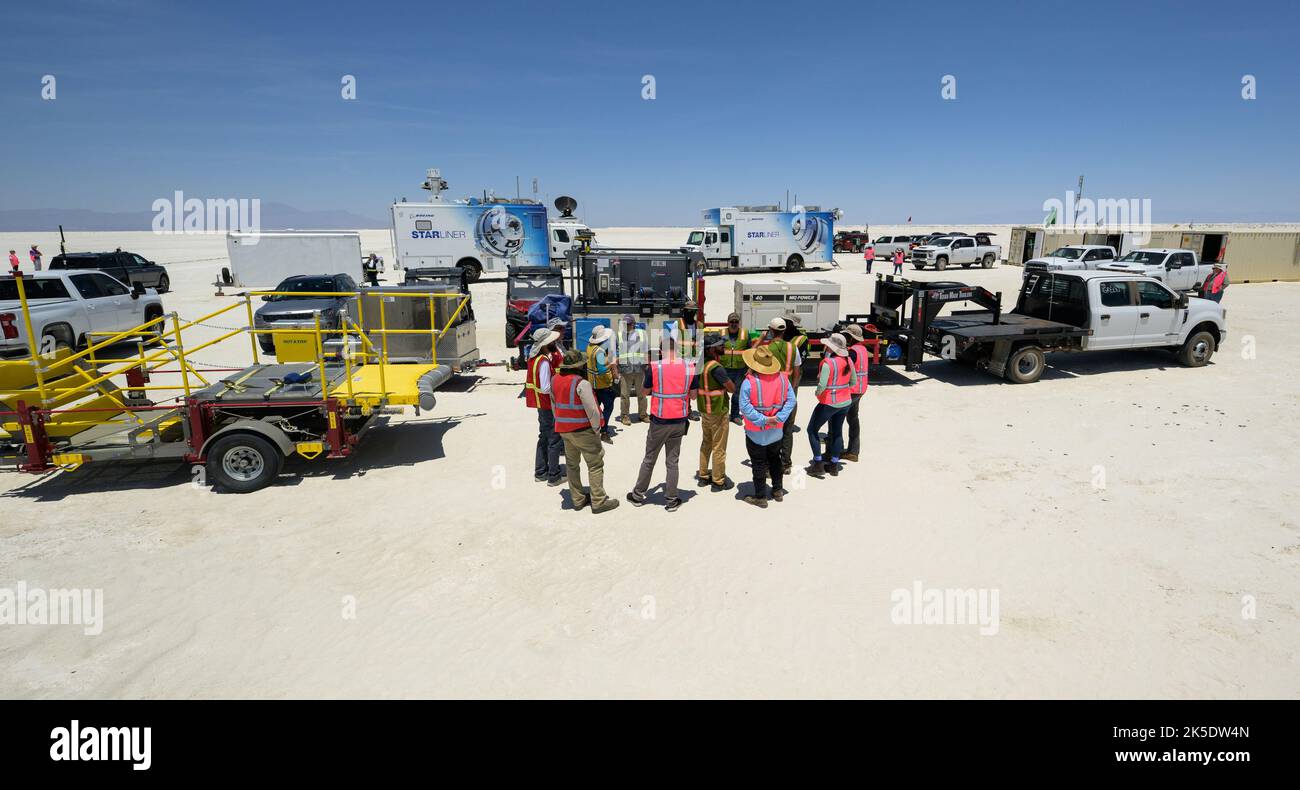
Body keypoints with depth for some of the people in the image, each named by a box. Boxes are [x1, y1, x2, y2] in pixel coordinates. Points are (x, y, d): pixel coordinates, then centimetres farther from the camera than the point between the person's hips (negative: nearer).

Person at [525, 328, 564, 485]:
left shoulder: (535, 357, 5)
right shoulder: (544, 362, -24)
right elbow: (546, 388, -27)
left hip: (541, 404, 10)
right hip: (548, 404, -10)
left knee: (544, 437, 20)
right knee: (555, 440, 1)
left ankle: (540, 472, 28)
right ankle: (553, 477, 8)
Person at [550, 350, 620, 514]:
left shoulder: (555, 380, 2)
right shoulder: (581, 383, -21)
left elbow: (554, 405, 11)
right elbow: (592, 410, -22)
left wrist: (560, 423, 18)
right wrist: (597, 428, -7)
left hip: (563, 429, 7)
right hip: (583, 430, -7)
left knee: (572, 464, 17)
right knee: (595, 464, 3)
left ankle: (577, 499, 26)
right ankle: (598, 501, 7)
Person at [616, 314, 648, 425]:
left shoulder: (642, 334, 8)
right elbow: (615, 354, 7)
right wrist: (616, 370, 0)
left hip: (640, 369, 1)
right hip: (625, 370, -1)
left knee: (642, 393, 8)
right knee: (624, 394, 0)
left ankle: (642, 414, 20)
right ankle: (624, 416, 10)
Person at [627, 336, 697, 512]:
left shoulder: (654, 367, -14)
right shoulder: (689, 366, -5)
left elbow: (644, 391, 0)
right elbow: (693, 395, 3)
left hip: (659, 422, -2)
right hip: (679, 422, 2)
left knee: (649, 460, 12)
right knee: (672, 461, 12)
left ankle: (638, 495, 25)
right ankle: (672, 500, 18)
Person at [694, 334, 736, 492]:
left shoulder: (701, 363, 1)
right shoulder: (716, 368, -24)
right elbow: (732, 389, -20)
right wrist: (727, 387, 0)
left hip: (704, 410, 8)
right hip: (718, 412, -8)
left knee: (706, 443, 19)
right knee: (719, 448, 4)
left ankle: (703, 476, 28)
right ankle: (718, 481, 14)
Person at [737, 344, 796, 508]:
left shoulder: (749, 381, -21)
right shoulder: (783, 378, -6)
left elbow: (745, 407, -25)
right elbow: (791, 400, -6)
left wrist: (762, 420, -20)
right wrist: (779, 418, -11)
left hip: (756, 432, -5)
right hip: (776, 431, 5)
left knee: (758, 464, 7)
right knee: (775, 459, 23)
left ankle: (760, 497, 16)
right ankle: (778, 491, 33)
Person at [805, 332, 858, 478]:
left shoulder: (828, 362, -21)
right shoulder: (848, 360, 0)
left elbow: (822, 385, -28)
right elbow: (853, 382, 10)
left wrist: (817, 393, -9)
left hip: (829, 403, -7)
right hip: (845, 402, 7)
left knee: (812, 430, 7)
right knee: (837, 432, 17)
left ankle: (818, 464, 5)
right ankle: (834, 465, 25)